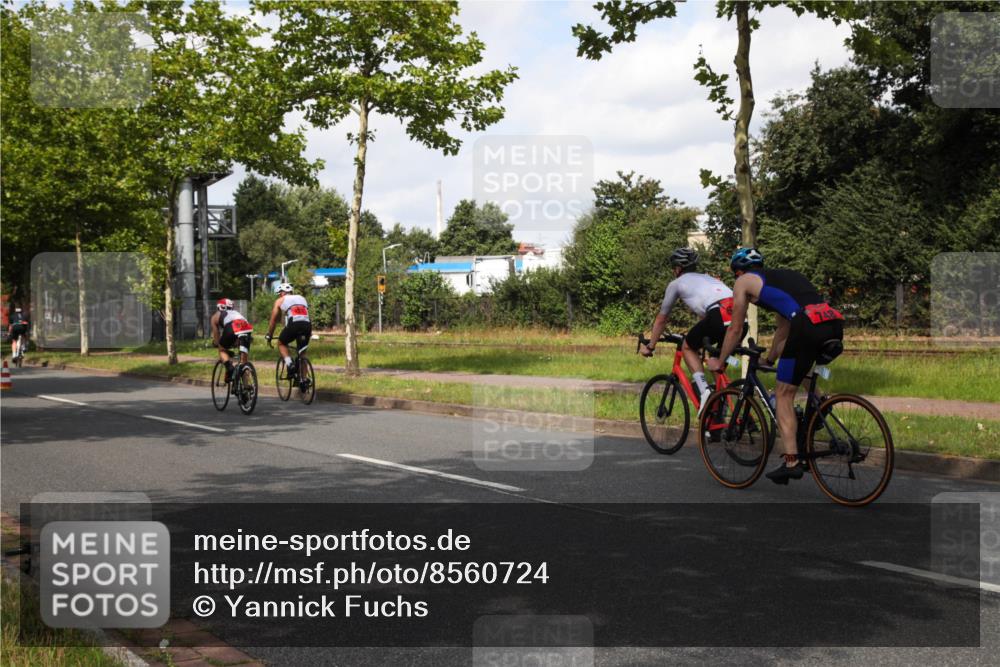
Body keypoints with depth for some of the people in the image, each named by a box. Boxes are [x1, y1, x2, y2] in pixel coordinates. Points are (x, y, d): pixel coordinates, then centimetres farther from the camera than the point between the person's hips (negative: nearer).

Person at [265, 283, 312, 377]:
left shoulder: (280, 301, 22)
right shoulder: (302, 298, 33)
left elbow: (273, 321, 25)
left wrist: (269, 336, 35)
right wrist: (310, 333, 47)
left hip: (293, 324, -3)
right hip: (307, 325, 3)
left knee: (281, 344, 23)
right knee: (302, 353, 18)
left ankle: (290, 364, 0)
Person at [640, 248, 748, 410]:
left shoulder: (676, 283, 22)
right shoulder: (708, 278, 38)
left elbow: (661, 319, 30)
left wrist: (650, 346, 41)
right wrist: (700, 341, 61)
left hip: (719, 317, -6)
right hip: (742, 321, 6)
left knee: (687, 347, 18)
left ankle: (704, 390, 0)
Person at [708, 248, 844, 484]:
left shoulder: (744, 281, 18)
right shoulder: (783, 276, 36)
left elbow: (735, 330, 23)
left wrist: (719, 361, 37)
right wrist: (769, 360, 54)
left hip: (807, 326, -6)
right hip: (835, 323, 6)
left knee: (783, 395, 5)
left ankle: (791, 462, 2)